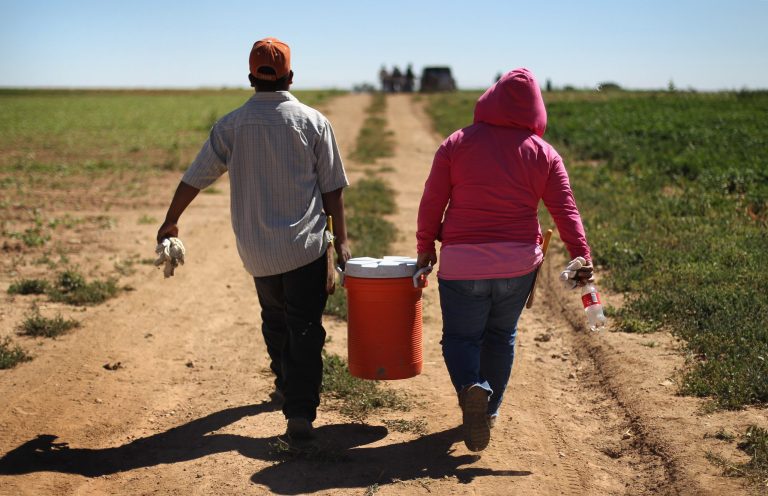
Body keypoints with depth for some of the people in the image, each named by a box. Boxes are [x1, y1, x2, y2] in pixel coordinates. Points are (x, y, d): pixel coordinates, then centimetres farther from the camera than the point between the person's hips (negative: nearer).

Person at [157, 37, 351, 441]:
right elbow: (332, 189, -2)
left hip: (256, 250, 3)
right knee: (305, 328, -1)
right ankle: (300, 410, -11)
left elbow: (194, 178, 7)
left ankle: (286, 385, 40)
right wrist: (341, 241, 5)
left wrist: (170, 222, 21)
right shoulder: (313, 122, -3)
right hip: (305, 247, -2)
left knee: (275, 320, 23)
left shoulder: (231, 125, 0)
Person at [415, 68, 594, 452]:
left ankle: (471, 388, -19)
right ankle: (489, 411, 28)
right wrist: (582, 257, -4)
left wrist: (425, 247, 11)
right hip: (519, 263, 2)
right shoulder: (543, 154, 1)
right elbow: (565, 209, -4)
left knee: (460, 336, 10)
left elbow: (432, 202, -1)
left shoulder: (457, 144, -3)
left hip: (463, 262, -2)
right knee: (501, 335, 19)